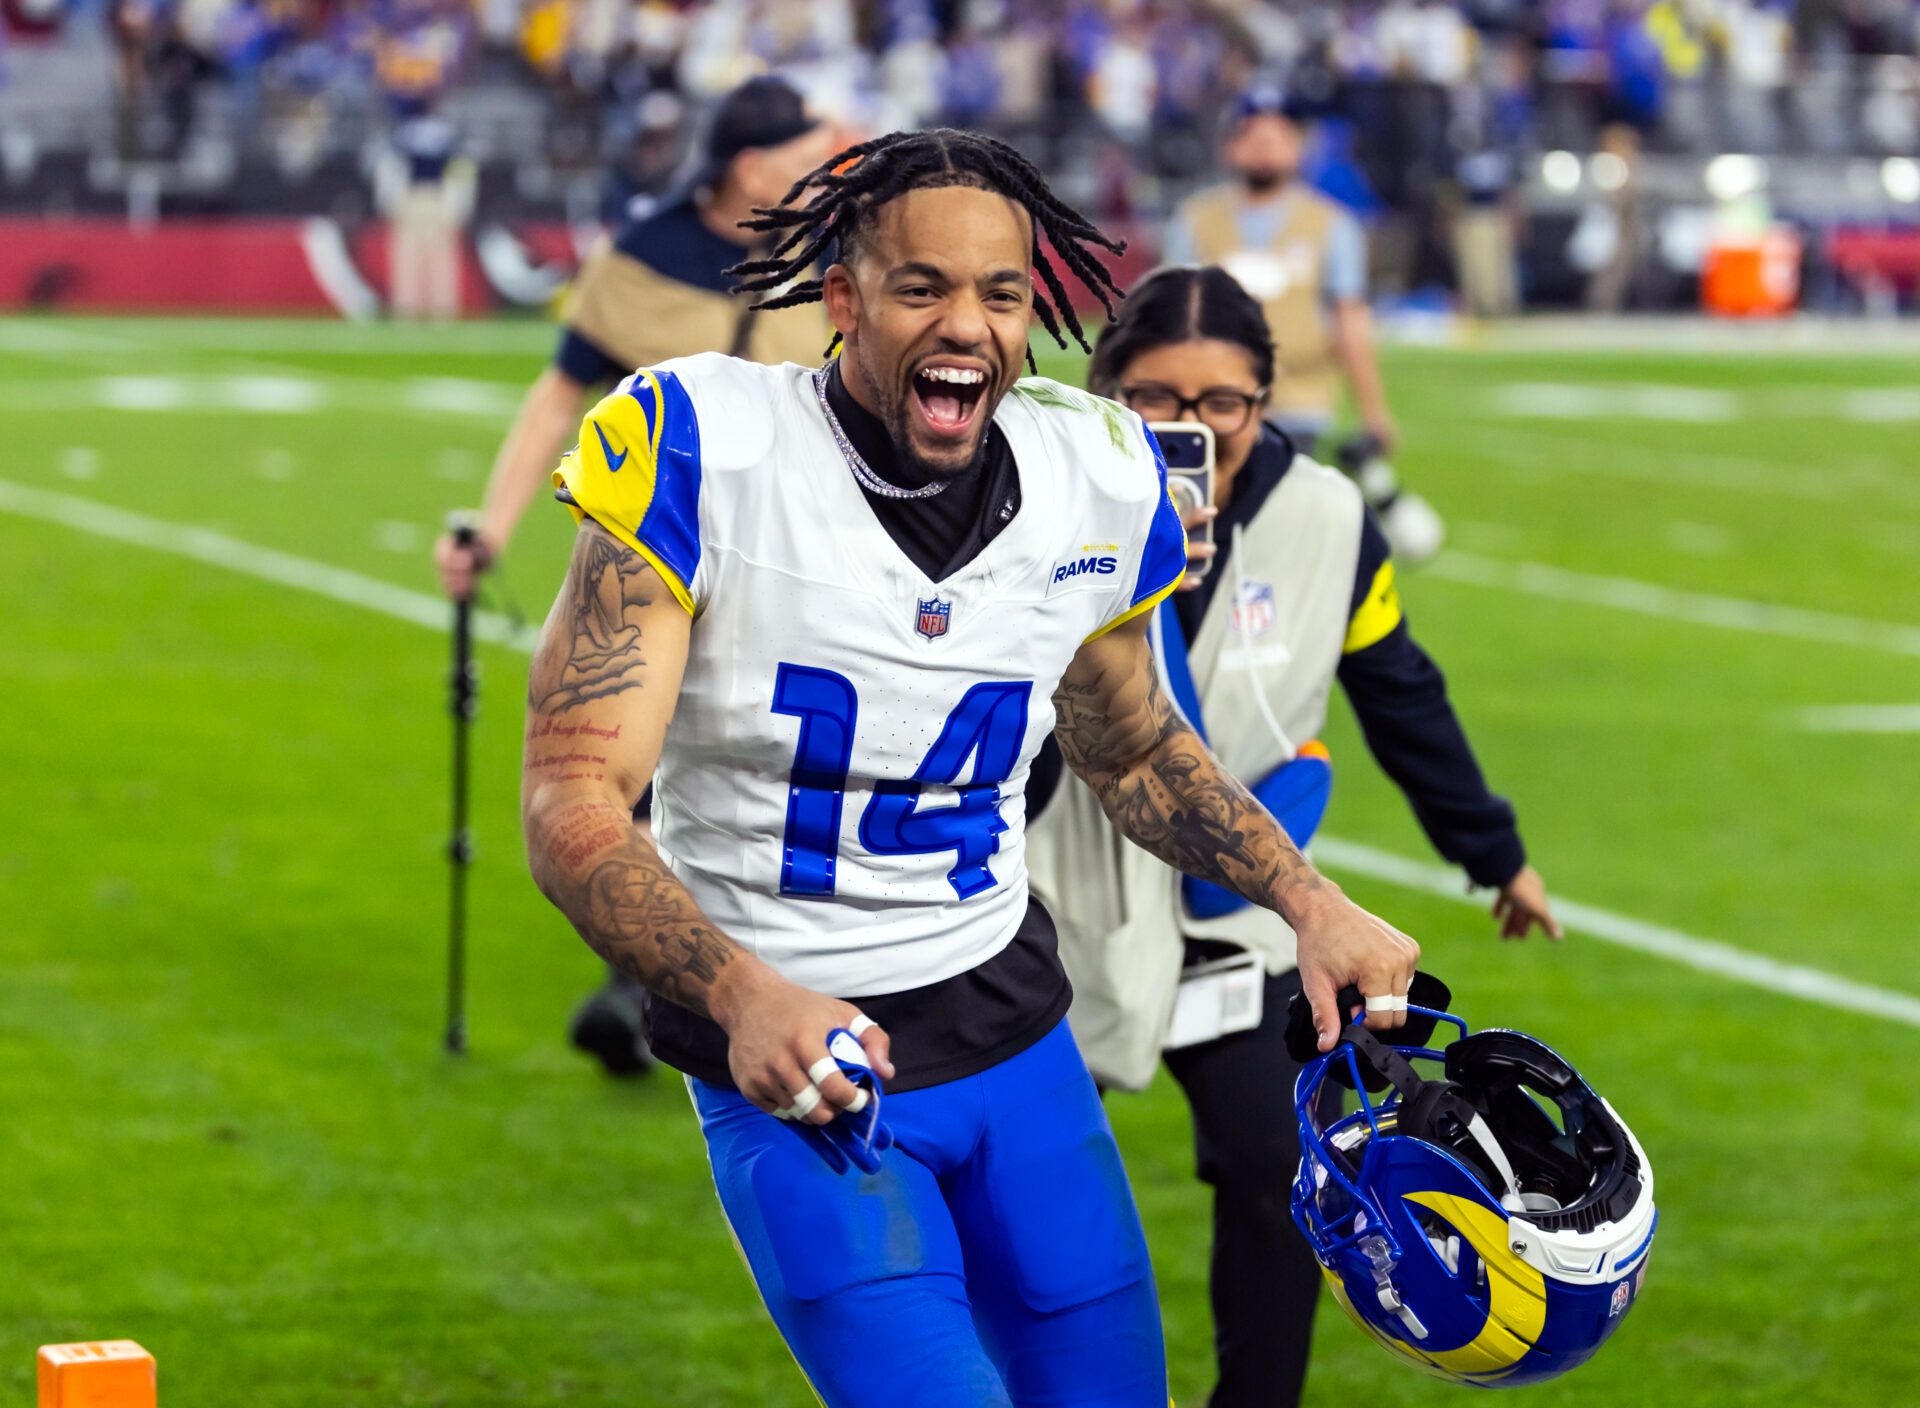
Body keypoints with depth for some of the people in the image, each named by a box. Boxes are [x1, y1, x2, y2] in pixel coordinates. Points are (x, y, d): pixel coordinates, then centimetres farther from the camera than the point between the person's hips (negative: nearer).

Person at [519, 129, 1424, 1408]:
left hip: (1013, 1027, 5)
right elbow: (575, 802, -20)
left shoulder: (1097, 483, 0)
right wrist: (742, 996, -35)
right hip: (794, 1061, -5)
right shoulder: (705, 453, -17)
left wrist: (1309, 902, 6)